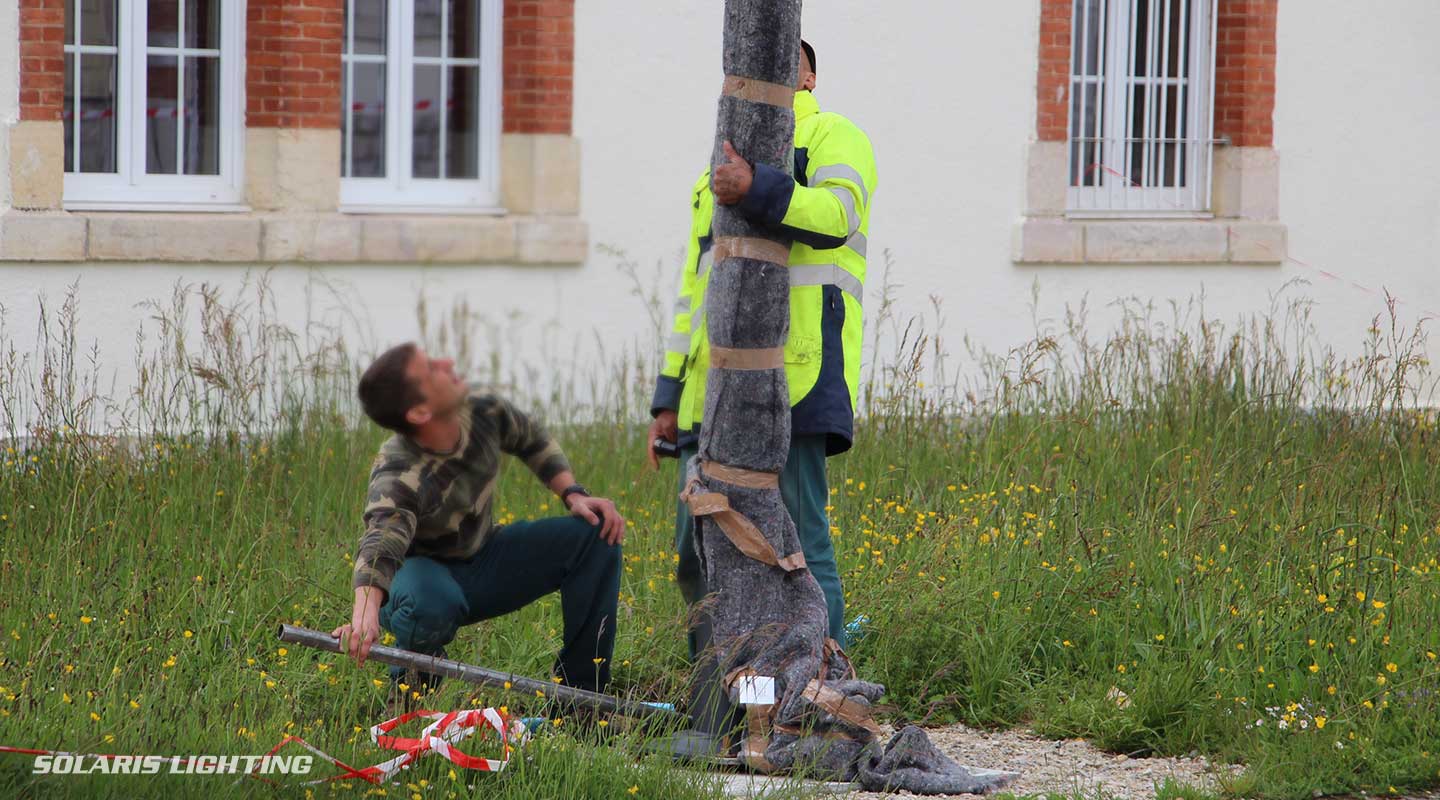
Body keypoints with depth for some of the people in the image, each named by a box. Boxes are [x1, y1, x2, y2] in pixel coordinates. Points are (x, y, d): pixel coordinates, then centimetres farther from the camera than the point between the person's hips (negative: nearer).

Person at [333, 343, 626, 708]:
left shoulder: (481, 412, -17)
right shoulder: (398, 478, -37)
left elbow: (532, 440, 7)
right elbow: (381, 544, -56)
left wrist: (573, 494, -6)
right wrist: (365, 615, -75)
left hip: (480, 561, 6)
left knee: (596, 533, -10)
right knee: (430, 603, -43)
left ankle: (580, 690, -4)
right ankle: (411, 682, -7)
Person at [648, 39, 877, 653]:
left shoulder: (832, 137, 6)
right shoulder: (715, 176, 29)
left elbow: (836, 216, -16)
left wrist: (758, 189, -32)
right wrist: (668, 397, 21)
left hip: (795, 377, -8)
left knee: (798, 544, -12)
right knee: (698, 556, 6)